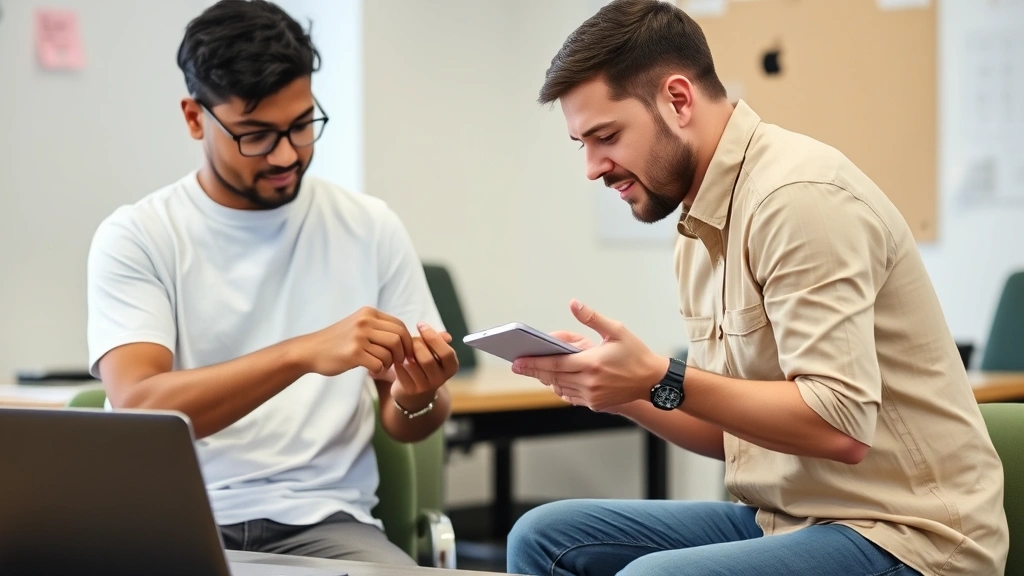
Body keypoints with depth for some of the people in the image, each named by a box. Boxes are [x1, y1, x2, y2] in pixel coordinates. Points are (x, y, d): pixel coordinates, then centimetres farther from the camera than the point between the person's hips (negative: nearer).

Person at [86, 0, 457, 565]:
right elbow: (137, 407, -16)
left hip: (325, 521, 2)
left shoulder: (370, 228, 7)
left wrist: (415, 398, -13)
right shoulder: (135, 238, 0)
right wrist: (305, 353, -27)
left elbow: (406, 427, 12)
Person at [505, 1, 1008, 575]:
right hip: (786, 519, 9)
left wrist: (663, 380, -22)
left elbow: (839, 426, -23)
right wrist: (617, 388, 0)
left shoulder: (798, 195, -17)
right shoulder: (702, 229, 12)